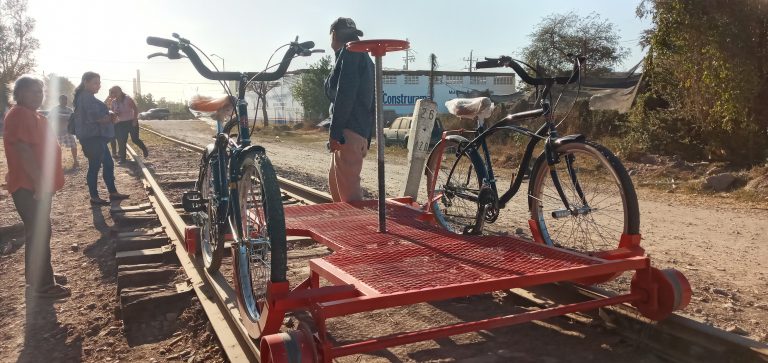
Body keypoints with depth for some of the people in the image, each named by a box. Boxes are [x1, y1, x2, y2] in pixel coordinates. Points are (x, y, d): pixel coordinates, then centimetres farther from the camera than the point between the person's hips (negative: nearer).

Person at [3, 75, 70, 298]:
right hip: (29, 187, -11)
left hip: (38, 185, 11)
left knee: (38, 233, 17)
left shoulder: (31, 115, 16)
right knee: (39, 234, -6)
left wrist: (43, 181, 23)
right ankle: (41, 285, 1)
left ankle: (37, 278, 27)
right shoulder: (19, 115, -16)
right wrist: (39, 182, -26)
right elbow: (23, 151, -24)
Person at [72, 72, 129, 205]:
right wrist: (110, 117, -4)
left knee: (108, 164, 14)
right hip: (92, 137, -11)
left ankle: (113, 193, 21)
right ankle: (94, 197, 4)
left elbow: (97, 115, 19)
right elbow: (95, 117, -22)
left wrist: (108, 115, -2)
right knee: (94, 167, -4)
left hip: (96, 136, 11)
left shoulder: (87, 97, 19)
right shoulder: (86, 97, -14)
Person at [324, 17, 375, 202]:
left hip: (349, 131, -10)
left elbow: (345, 94, -17)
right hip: (362, 131, 10)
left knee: (348, 187, -9)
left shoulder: (349, 52, -5)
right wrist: (367, 139, 24)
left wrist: (335, 131, -19)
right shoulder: (365, 57, 24)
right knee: (335, 181, 19)